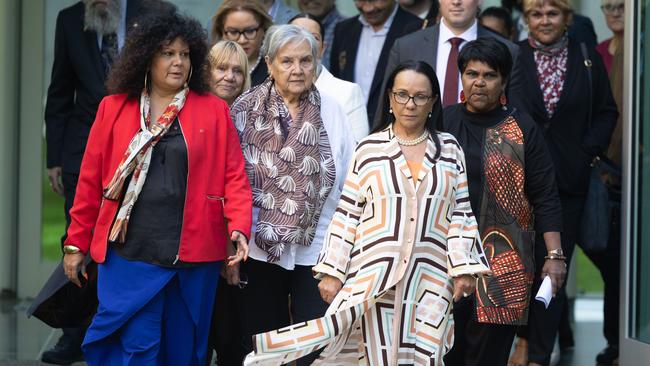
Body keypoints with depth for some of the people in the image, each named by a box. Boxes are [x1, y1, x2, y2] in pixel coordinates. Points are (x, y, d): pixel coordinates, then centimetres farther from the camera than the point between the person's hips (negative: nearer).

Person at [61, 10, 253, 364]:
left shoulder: (214, 110, 5)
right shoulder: (113, 108, 5)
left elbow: (234, 175, 0)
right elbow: (91, 180, 7)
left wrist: (239, 227, -15)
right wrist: (76, 243, 7)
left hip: (194, 253, 1)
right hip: (129, 252, -1)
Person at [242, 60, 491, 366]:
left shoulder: (449, 149, 9)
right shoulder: (369, 149, 4)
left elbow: (460, 213, 8)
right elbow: (346, 215, 3)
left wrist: (464, 268, -1)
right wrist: (331, 271, -2)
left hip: (430, 278, 2)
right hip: (374, 274, -2)